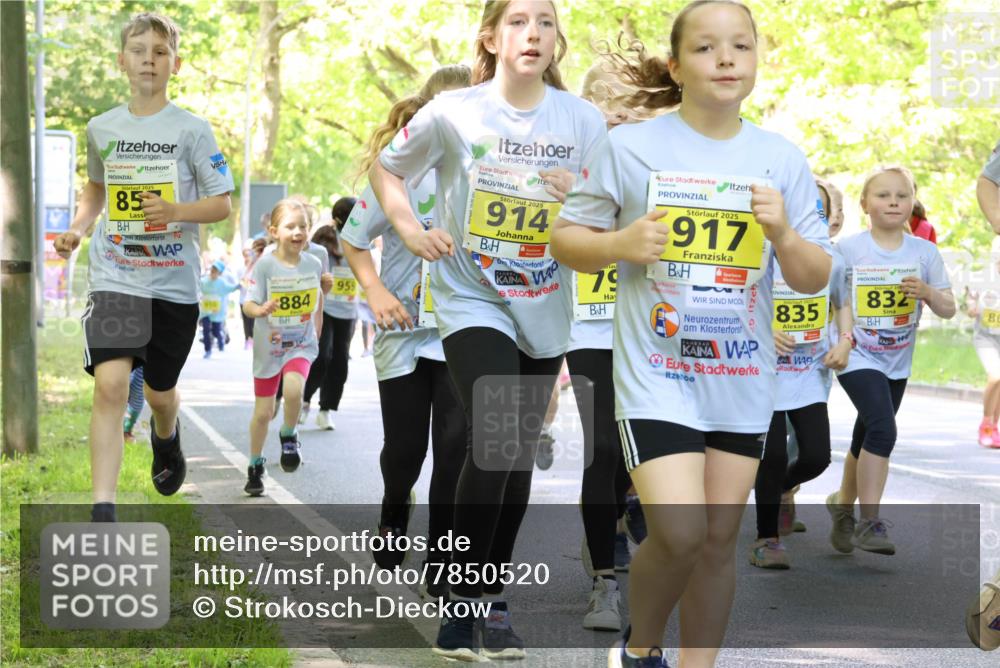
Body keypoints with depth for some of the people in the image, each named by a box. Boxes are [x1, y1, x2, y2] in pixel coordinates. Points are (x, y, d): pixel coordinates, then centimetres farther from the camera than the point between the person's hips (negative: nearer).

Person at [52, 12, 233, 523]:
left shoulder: (192, 130, -4)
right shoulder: (101, 128, 5)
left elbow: (221, 204, -3)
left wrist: (174, 210, -21)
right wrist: (78, 227, 4)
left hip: (174, 283, 0)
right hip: (114, 279, 0)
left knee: (160, 390, 15)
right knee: (110, 384, -18)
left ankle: (166, 437, 54)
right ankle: (102, 513, -19)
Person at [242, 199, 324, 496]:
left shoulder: (313, 263, -5)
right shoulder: (265, 265, -14)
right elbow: (248, 304, -17)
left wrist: (317, 323, 14)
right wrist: (260, 310, -37)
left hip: (301, 345, 1)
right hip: (268, 346, -1)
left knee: (293, 389, -28)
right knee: (263, 411, 7)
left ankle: (289, 436, 2)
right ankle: (255, 465, 28)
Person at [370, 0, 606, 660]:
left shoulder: (583, 120, -5)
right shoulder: (453, 113, -10)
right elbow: (387, 170, 6)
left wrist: (580, 196, -18)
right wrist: (411, 230, -10)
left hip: (544, 313, 4)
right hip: (473, 302, -3)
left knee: (519, 458, 11)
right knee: (494, 443, -20)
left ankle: (493, 599, 27)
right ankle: (462, 602, -7)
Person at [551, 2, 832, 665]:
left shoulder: (783, 159, 2)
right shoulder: (631, 147, -5)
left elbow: (814, 280, 5)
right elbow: (565, 239, 1)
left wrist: (783, 234, -16)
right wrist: (619, 244, -19)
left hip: (742, 379, 4)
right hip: (656, 371, -4)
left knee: (720, 537, 9)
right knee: (679, 533, -14)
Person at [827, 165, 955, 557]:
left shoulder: (924, 252, -1)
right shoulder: (847, 250, -9)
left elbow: (948, 309, 0)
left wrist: (929, 293, -20)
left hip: (897, 363, 4)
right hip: (859, 358, -4)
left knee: (866, 441, 15)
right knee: (883, 430, -21)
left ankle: (842, 506, 36)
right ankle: (869, 522, -15)